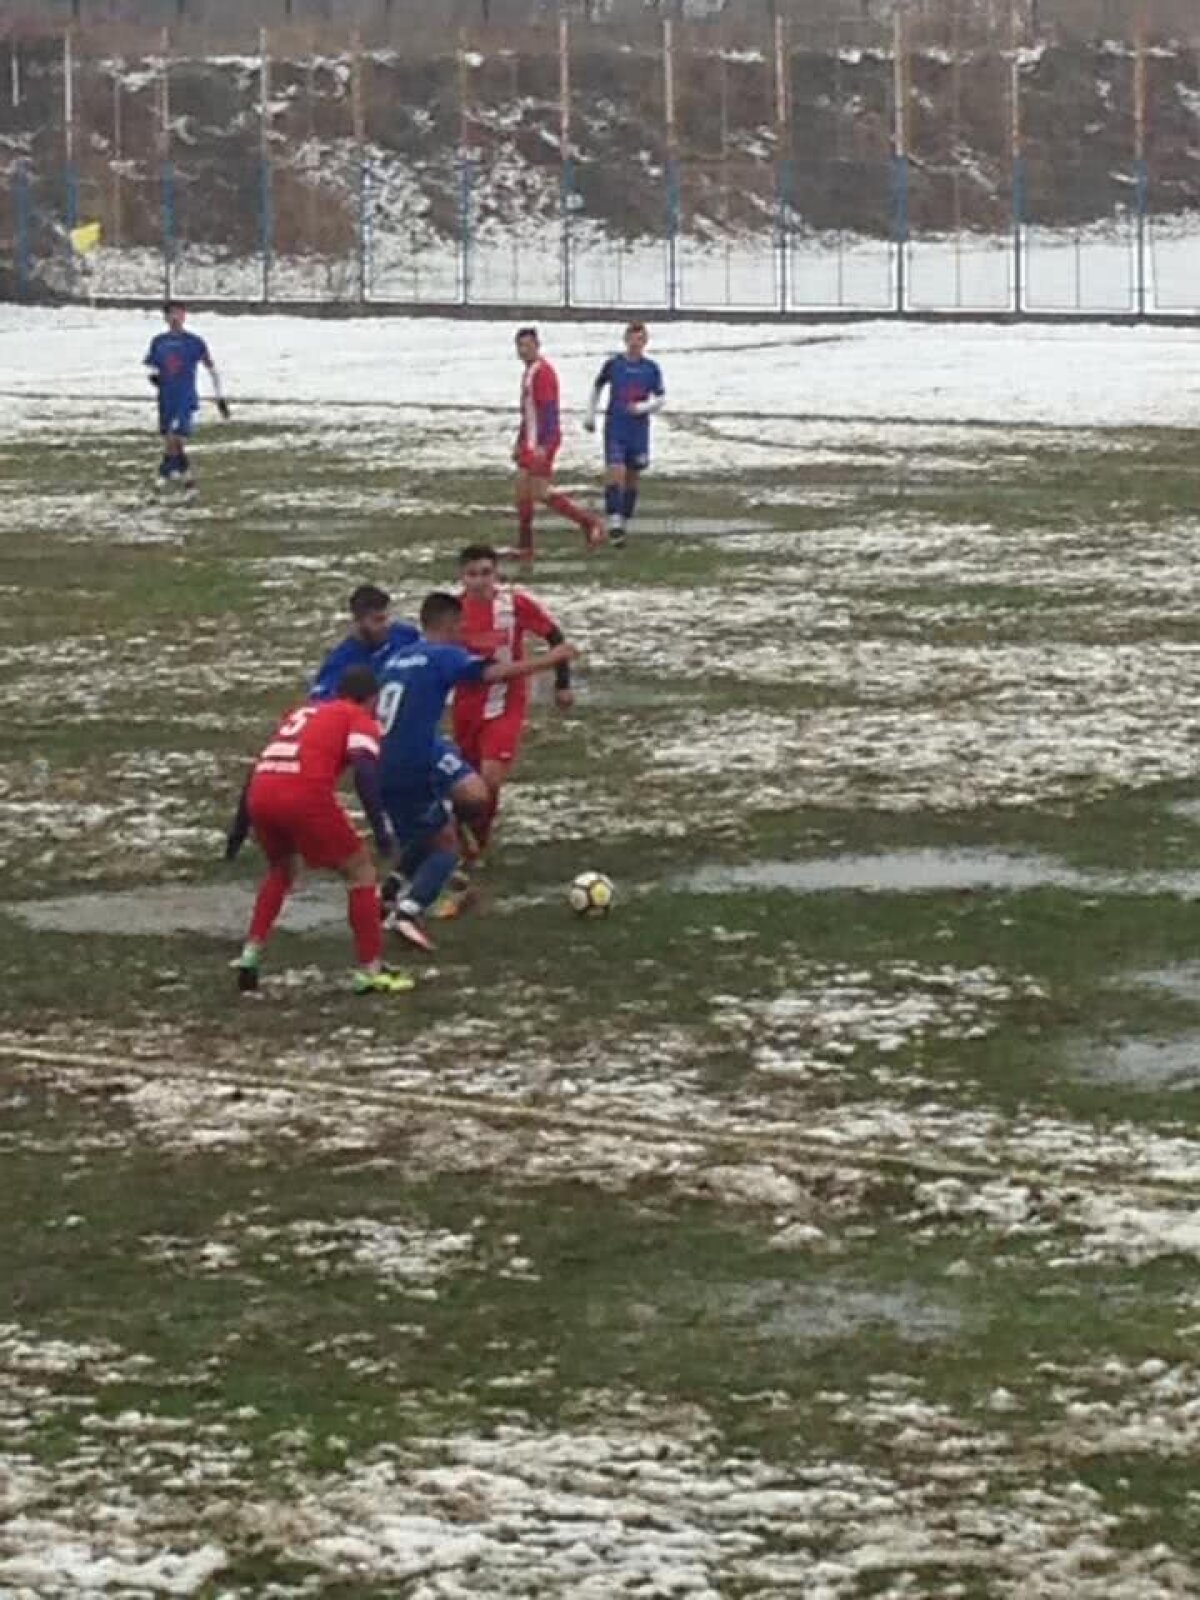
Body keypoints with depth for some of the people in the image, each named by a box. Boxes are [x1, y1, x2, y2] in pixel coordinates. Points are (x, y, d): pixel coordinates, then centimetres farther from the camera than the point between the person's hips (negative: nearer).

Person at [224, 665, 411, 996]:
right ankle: (371, 972, 8)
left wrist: (240, 827, 38)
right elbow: (365, 771, -5)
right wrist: (381, 829, -8)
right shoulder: (360, 719, 15)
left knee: (282, 869, 33)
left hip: (260, 795, 6)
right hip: (305, 795, -6)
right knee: (360, 870, 11)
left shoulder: (302, 712, 33)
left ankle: (251, 954, 23)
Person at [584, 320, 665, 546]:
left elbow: (661, 400, 3)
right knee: (615, 473, -17)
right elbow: (597, 388, 14)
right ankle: (614, 523, -18)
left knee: (632, 478, 7)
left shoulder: (652, 369, 0)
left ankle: (624, 524, 19)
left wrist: (642, 407, -16)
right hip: (615, 430, -2)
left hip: (639, 432, 2)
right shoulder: (613, 364, -2)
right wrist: (590, 416, 16)